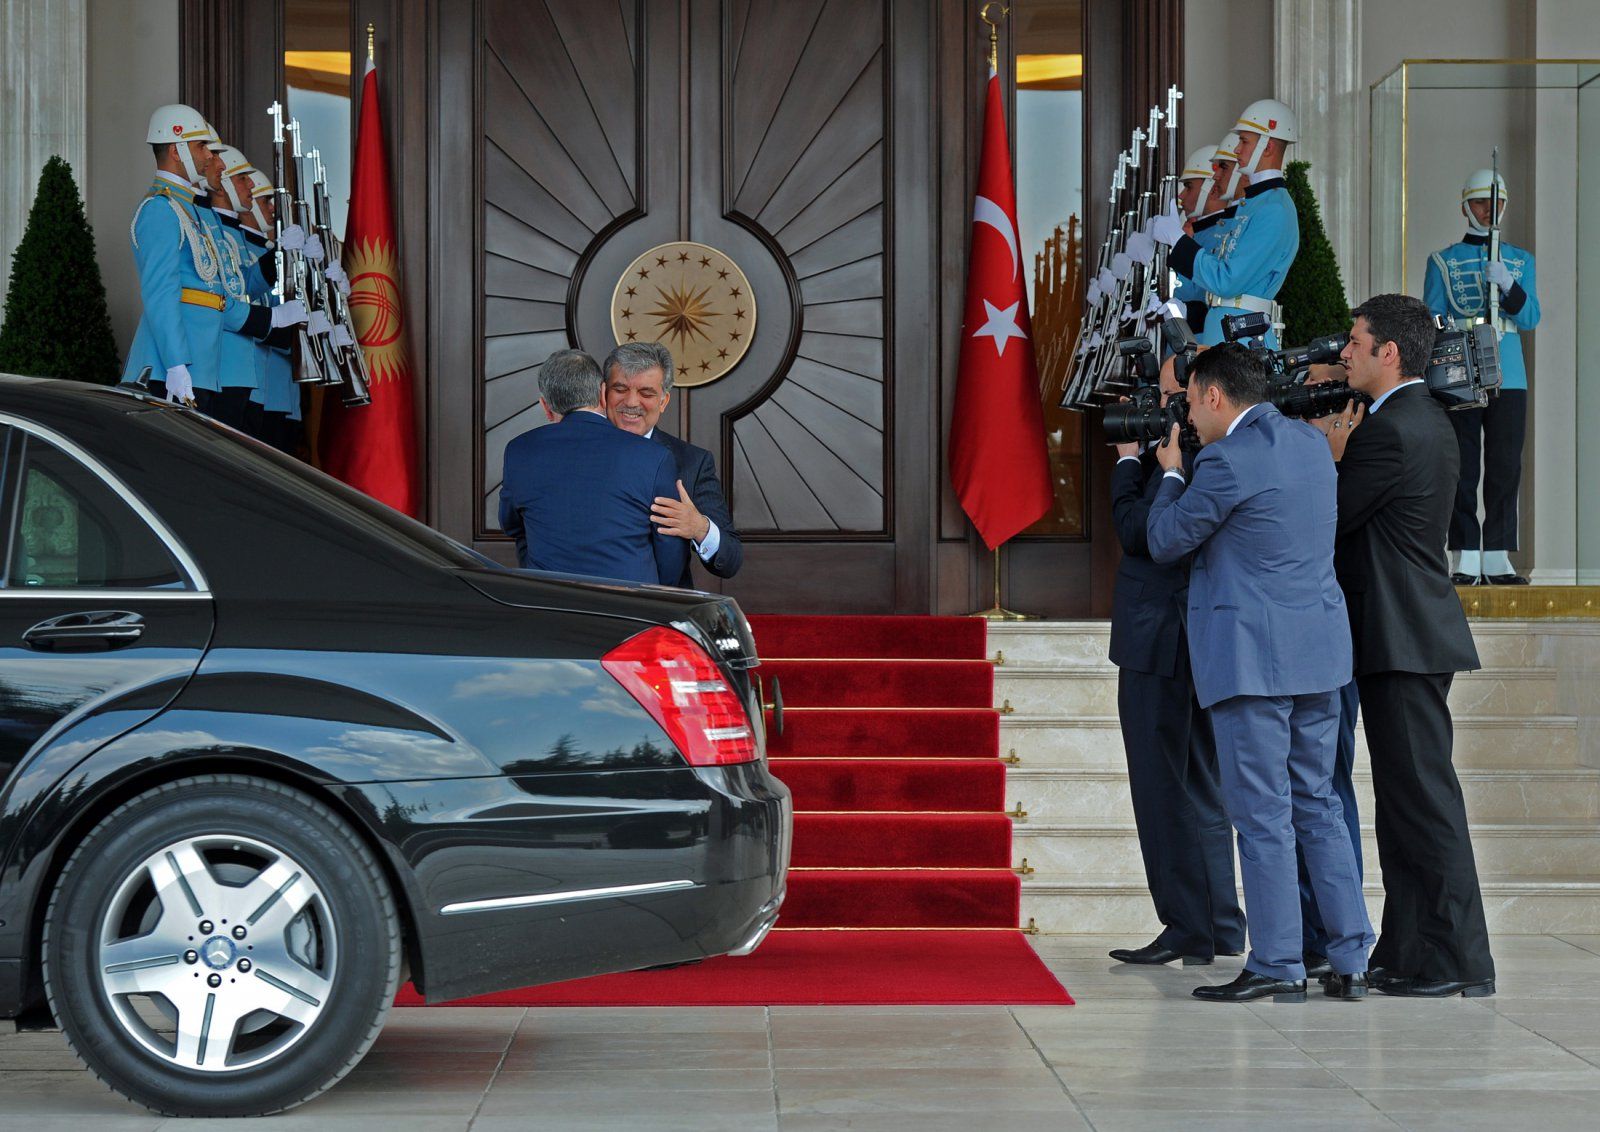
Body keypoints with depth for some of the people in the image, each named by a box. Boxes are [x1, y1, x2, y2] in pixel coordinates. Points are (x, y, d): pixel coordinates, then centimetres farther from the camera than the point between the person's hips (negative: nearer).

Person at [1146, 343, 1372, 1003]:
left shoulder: (1228, 460, -14)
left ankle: (1277, 965, 1)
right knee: (1318, 805, 13)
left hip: (1254, 658, -8)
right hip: (1318, 653, 8)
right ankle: (1350, 960, 12)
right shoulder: (1310, 442, 11)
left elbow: (1163, 541, -4)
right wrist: (1184, 471, 23)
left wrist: (1170, 472, 12)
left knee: (1262, 813, -2)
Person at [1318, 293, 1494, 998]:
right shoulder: (1428, 420, 16)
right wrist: (1341, 456, 4)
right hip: (1410, 635, 11)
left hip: (1402, 641, -11)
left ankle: (1457, 961, -3)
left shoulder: (1388, 430, -17)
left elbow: (1330, 519, -13)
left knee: (1423, 796, -7)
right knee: (1405, 798, 13)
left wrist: (1330, 458, 2)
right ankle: (1407, 952, 19)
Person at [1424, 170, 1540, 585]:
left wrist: (1507, 285, -13)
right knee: (1463, 470, -3)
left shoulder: (1522, 261, 13)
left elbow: (1530, 319, 4)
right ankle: (1466, 559, 0)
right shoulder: (1443, 262, 7)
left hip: (1509, 379, 2)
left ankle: (1497, 558, 4)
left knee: (1505, 469, 0)